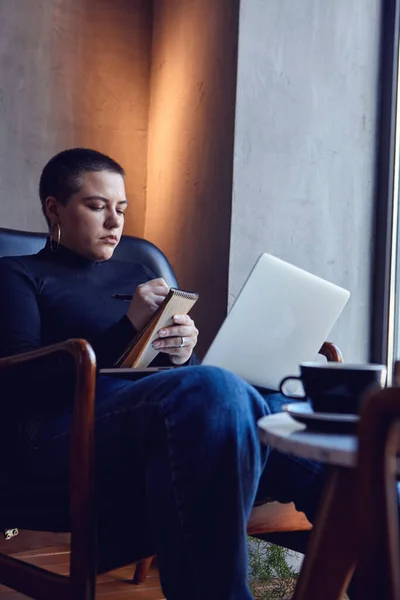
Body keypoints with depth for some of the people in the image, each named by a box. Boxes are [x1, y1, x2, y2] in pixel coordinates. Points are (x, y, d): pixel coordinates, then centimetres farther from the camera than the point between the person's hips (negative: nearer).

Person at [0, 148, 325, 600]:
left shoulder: (137, 275, 29)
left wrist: (183, 355, -2)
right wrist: (127, 329, -12)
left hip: (168, 410, 6)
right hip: (65, 435, -5)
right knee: (212, 389, -36)